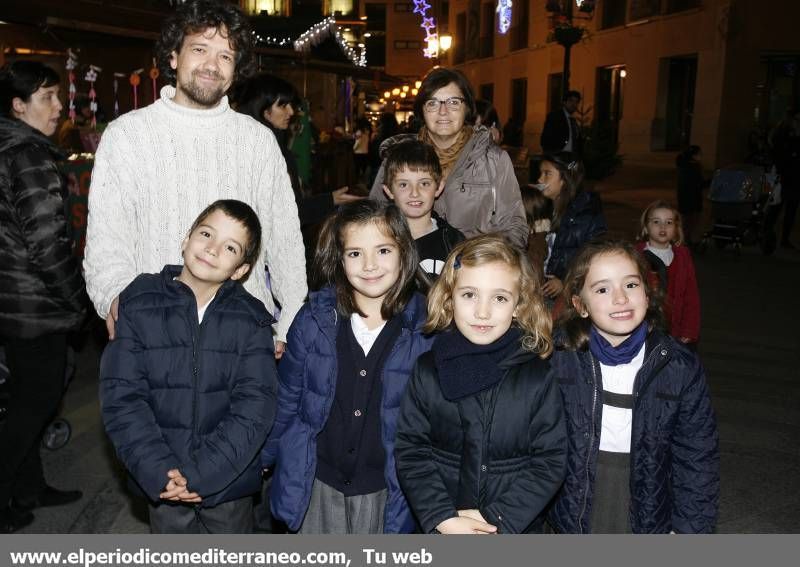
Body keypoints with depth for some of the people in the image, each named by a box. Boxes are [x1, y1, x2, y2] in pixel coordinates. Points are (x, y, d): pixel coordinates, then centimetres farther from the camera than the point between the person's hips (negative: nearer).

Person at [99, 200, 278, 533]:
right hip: (161, 483, 0)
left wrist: (202, 473, -21)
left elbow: (256, 404, -13)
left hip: (229, 479, 0)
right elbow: (121, 396, -11)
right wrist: (158, 472, -20)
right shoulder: (139, 303, -7)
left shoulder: (250, 319, -7)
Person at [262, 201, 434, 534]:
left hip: (385, 492, -1)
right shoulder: (313, 321, -8)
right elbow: (286, 400, 3)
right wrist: (265, 460, 10)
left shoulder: (424, 329, -10)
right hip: (317, 484, 1)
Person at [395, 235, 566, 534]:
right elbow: (410, 451, -7)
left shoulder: (538, 377, -9)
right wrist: (444, 519, -17)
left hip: (515, 529, 0)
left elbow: (550, 460, -9)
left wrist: (498, 518, -16)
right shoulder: (428, 370, -6)